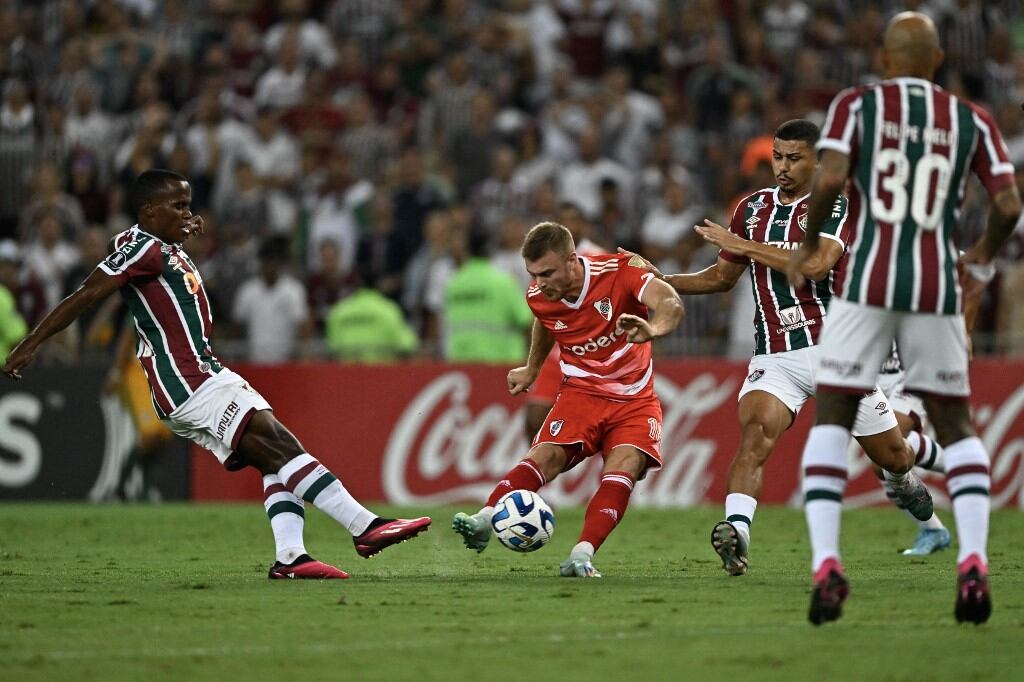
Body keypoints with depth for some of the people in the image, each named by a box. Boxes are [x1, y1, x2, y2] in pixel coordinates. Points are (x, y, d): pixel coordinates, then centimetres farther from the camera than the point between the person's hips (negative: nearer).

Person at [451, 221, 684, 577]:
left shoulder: (619, 271, -20)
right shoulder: (539, 298, -7)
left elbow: (671, 304, -36)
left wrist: (653, 329, -59)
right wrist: (532, 370, 35)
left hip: (634, 398, -2)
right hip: (581, 391, 2)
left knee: (626, 464, -27)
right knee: (547, 454, -25)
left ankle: (582, 555, -37)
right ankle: (483, 521, -39)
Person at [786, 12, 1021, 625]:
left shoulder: (857, 105, 2)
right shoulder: (971, 120, 8)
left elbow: (830, 180, -12)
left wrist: (809, 242, 5)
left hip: (866, 281, -2)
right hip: (936, 287, 2)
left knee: (832, 419, 8)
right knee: (955, 425, 15)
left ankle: (826, 564, -8)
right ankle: (974, 562, -3)